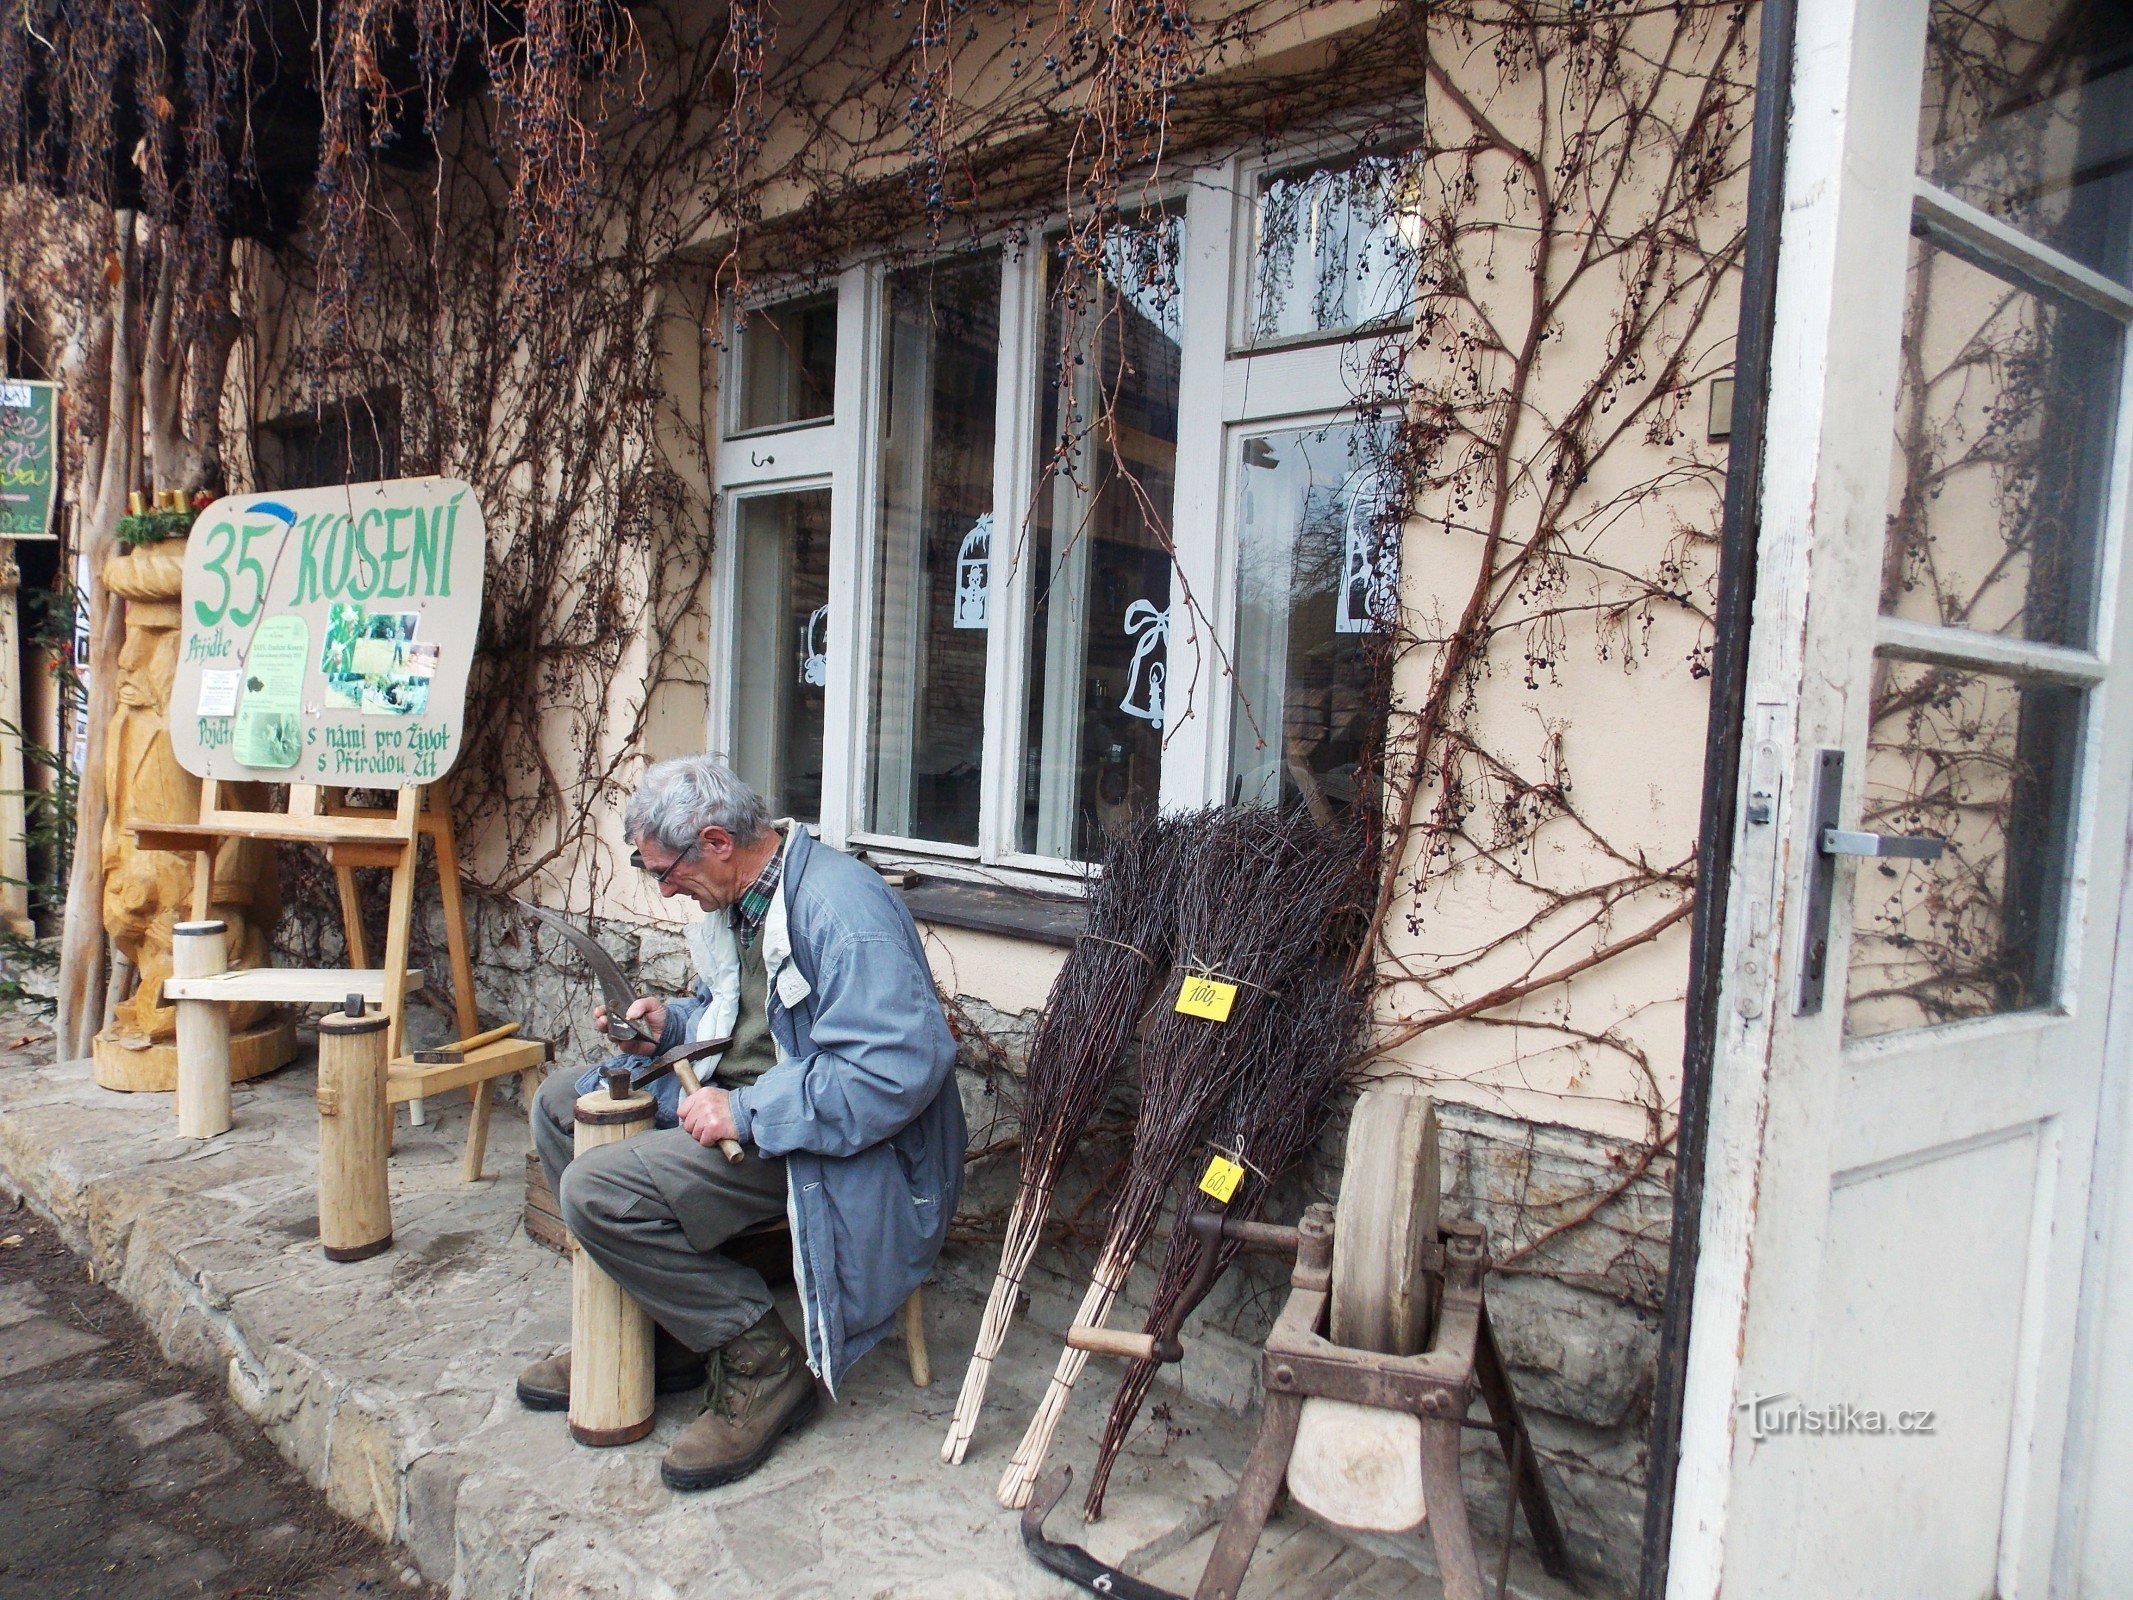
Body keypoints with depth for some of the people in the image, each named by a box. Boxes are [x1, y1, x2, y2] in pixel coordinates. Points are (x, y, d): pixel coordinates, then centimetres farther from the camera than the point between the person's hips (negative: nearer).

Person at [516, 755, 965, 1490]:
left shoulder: (841, 907, -23)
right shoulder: (738, 901, 9)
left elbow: (902, 1066, -32)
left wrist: (746, 1112, -26)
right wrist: (669, 1024, 3)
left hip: (828, 1144, -11)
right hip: (744, 1100, 11)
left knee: (598, 1189, -23)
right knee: (561, 1103, 11)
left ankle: (762, 1361, -7)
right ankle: (655, 1327, 15)